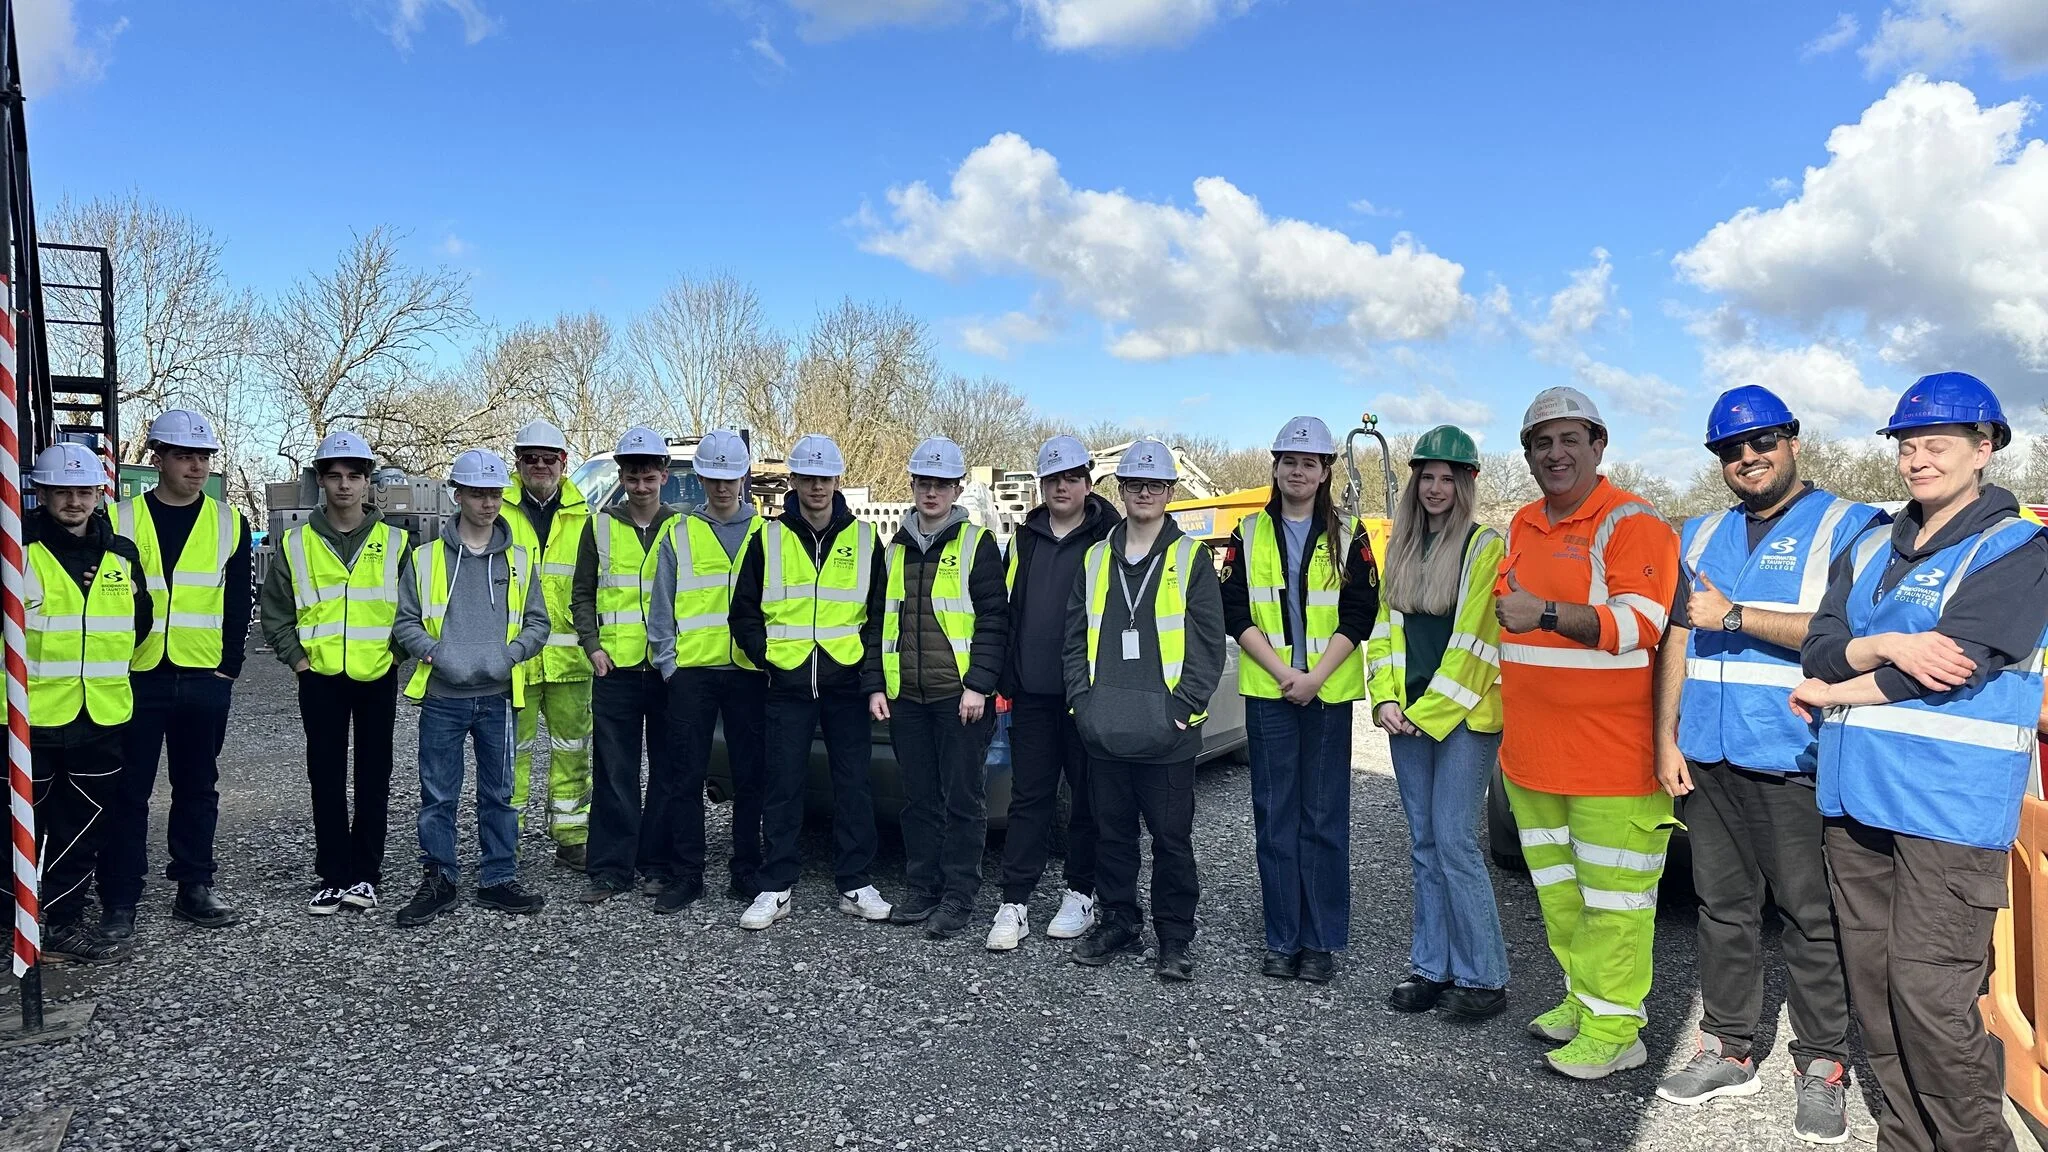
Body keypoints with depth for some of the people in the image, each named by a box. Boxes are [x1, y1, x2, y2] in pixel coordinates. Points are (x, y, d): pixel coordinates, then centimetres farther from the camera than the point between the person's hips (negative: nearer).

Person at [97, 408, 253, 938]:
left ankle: (194, 889, 21)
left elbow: (238, 604, 6)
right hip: (136, 677, -2)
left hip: (205, 680, 2)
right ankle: (119, 900, 12)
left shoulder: (228, 523, 5)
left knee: (197, 788, 11)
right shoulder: (122, 520, 0)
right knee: (128, 791, 3)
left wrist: (228, 666, 0)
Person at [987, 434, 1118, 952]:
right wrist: (1004, 681, 10)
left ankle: (1080, 893, 21)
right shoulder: (1025, 540, 13)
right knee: (1029, 797, 5)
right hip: (1032, 693, 4)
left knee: (1088, 794, 7)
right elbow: (1007, 613, 15)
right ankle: (1014, 903, 8)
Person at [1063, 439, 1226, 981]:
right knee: (1111, 832, 13)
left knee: (1171, 839, 4)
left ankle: (1174, 940, 16)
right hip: (1105, 732, 4)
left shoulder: (1191, 557, 2)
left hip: (1167, 732, -3)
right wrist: (1083, 698, 1)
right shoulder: (1095, 559, 13)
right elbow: (1075, 637, 13)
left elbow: (1210, 641, -3)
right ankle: (1118, 922, 28)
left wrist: (1184, 704, -11)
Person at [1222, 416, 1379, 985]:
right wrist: (1282, 671, -10)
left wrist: (1316, 676, -13)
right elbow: (1235, 611, 0)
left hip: (1330, 694, -1)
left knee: (1325, 818, 3)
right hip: (1267, 693, 1)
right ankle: (1282, 939, 14)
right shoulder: (1250, 534, 6)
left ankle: (1322, 940, 13)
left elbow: (1359, 614, -2)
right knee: (1274, 816, 5)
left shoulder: (1348, 537, 4)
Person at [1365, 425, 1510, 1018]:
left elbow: (1475, 641, -11)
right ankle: (1431, 967, 19)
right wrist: (1385, 699, 1)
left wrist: (1430, 712, -12)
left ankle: (1483, 978, 4)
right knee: (1423, 845, 10)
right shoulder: (1401, 549, 14)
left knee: (1454, 843, -8)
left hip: (1464, 718, -6)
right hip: (1406, 718, 6)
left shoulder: (1486, 547, -5)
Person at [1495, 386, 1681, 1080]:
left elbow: (1643, 622, -21)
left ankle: (1613, 1029, 10)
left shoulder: (1631, 522, -9)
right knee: (1557, 890, 17)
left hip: (1611, 754, -8)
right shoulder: (1523, 526, 15)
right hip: (1531, 750, 8)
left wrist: (1546, 614, -28)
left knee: (1612, 894, 0)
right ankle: (1581, 1000, 30)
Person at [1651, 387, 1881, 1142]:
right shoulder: (1702, 535, 15)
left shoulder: (1848, 526, -2)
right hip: (1708, 760, 5)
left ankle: (1822, 1067, 16)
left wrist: (1735, 616, -18)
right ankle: (1727, 1050, 24)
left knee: (1811, 920, 2)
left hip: (1794, 764, -5)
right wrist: (1666, 739, 8)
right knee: (1723, 909, 13)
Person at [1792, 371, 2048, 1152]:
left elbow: (1950, 665, -16)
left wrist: (1833, 692, -4)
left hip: (1949, 807, -6)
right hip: (1856, 797, 6)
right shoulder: (1871, 547, 15)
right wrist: (1886, 648, -16)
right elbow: (1817, 649, 5)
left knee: (1931, 997, -7)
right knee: (1872, 985, 12)